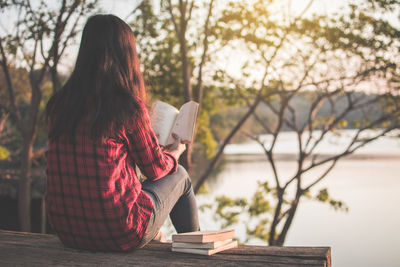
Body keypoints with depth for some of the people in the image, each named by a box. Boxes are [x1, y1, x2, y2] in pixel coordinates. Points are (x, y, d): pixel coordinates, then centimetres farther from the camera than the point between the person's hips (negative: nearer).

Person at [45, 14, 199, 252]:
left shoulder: (58, 105, -1)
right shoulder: (128, 107, -18)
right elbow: (156, 169, -4)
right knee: (179, 175, 19)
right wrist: (175, 153, 20)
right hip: (119, 234, -6)